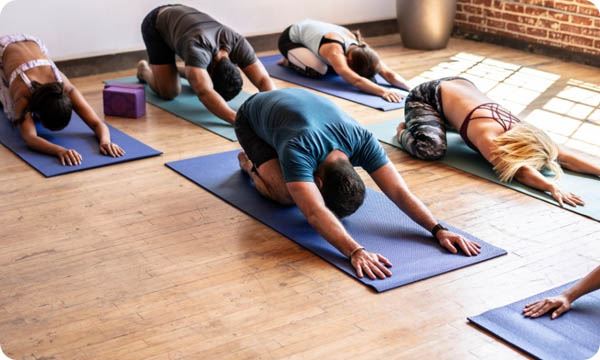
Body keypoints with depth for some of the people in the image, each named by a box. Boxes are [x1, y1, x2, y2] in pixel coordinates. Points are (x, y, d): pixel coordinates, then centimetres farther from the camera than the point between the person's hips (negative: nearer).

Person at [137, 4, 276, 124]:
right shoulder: (196, 48, -48)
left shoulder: (238, 44, -32)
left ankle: (176, 69, 30)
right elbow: (204, 93, -61)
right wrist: (238, 120, -73)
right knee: (169, 92, -13)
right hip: (157, 25, -5)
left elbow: (263, 79, -37)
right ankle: (144, 70, 20)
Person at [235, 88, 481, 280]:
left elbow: (399, 191, -37)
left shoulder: (362, 140, -34)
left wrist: (439, 230, -49)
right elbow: (316, 213, -61)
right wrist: (355, 252, -74)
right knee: (286, 195, -23)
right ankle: (250, 164, 9)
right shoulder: (297, 150, -49)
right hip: (253, 118, -5)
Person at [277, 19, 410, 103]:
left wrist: (412, 89, -50)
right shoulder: (334, 51, -45)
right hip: (290, 38, -7)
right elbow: (356, 80, -59)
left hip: (310, 31, 7)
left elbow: (388, 73, -33)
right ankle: (290, 60, 4)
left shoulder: (362, 49, -25)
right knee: (317, 71, -28)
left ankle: (295, 58, 20)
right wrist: (384, 91, -72)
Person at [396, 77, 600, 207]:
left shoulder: (520, 130, -21)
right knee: (432, 147, -29)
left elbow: (564, 156, -23)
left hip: (459, 86, 7)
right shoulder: (488, 137, -41)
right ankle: (403, 130, 3)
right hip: (427, 96, -7)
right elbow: (519, 172, -55)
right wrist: (552, 187, -67)